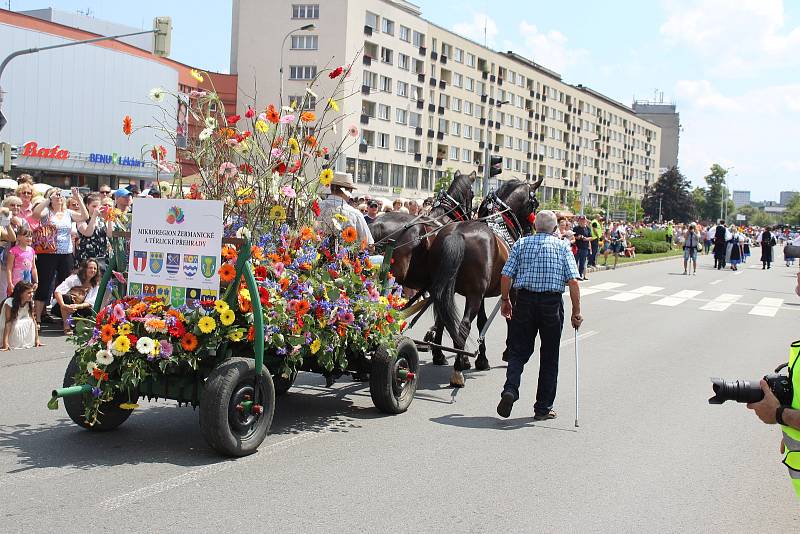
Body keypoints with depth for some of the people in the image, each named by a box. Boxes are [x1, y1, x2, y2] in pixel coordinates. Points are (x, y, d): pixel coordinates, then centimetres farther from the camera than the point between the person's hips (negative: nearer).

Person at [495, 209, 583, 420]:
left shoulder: (521, 243, 6)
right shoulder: (562, 246, 2)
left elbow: (506, 276, -1)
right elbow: (573, 281, -6)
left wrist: (505, 300, 12)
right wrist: (576, 311, -2)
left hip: (525, 300, 1)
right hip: (552, 303, -1)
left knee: (518, 351, 11)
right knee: (549, 357, 10)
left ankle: (510, 389, -14)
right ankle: (543, 408, 15)